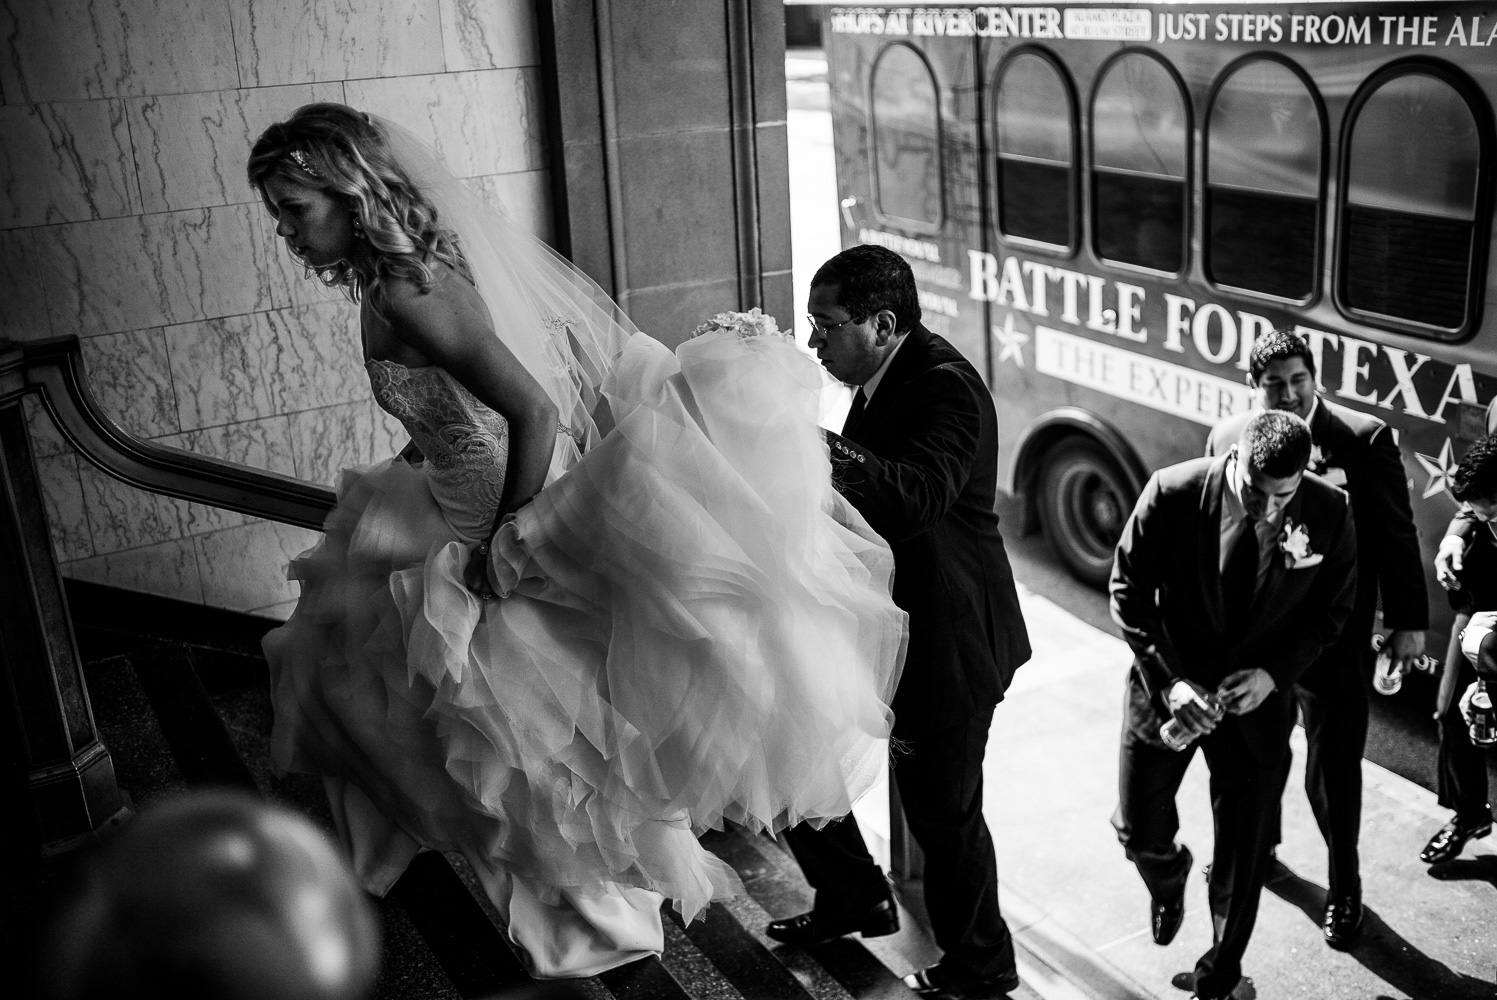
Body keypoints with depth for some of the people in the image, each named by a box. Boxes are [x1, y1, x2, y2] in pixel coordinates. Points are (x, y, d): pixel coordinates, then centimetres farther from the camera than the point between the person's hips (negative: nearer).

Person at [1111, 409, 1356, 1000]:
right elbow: (1129, 591, -11)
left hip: (1256, 700, 1)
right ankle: (1169, 880, 51)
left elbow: (1331, 611, -1)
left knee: (1244, 856, 10)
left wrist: (1274, 672, -17)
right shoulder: (1174, 493, -21)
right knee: (1140, 831, 12)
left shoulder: (1329, 514, -15)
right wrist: (1168, 678, -21)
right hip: (1168, 686, 0)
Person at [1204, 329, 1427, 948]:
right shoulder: (1227, 438, -4)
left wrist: (1408, 622, -4)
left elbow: (1397, 536, -6)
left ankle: (1344, 887, 27)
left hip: (1332, 639, -3)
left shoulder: (1364, 440, -12)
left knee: (1333, 769, 5)